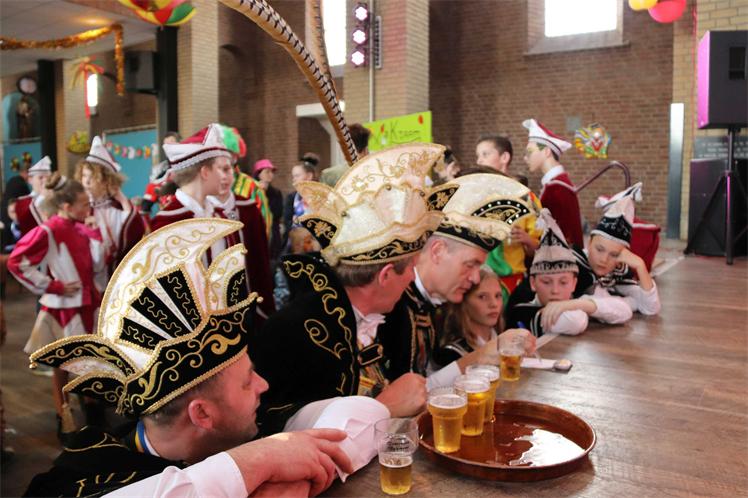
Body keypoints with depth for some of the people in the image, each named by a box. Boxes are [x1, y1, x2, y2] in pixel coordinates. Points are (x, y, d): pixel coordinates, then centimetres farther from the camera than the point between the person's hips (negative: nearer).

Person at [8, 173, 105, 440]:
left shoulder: (80, 228, 5)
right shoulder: (47, 231, -15)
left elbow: (96, 267, 8)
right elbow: (16, 262, -16)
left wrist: (94, 235, -5)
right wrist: (51, 286, -15)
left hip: (87, 304, 6)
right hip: (62, 308, -6)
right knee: (61, 364, 8)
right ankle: (64, 420, 23)